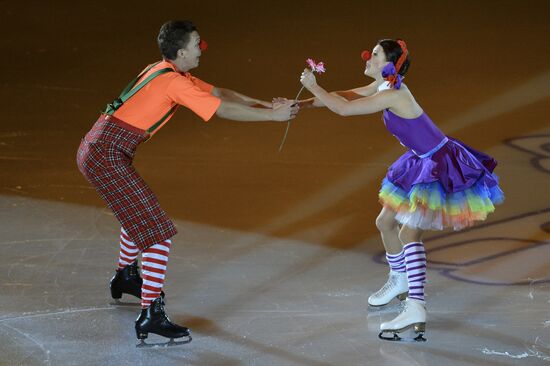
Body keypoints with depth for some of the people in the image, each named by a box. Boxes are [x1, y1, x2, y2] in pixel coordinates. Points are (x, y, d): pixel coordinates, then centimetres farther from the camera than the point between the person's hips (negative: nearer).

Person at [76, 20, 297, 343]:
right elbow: (223, 110, -14)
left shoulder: (166, 72, 15)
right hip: (108, 156, -10)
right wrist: (273, 115, -6)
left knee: (139, 214, 32)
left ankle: (125, 277, 51)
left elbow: (218, 92, 20)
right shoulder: (173, 82, -14)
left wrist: (264, 105, 14)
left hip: (96, 150, 10)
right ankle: (151, 317, -13)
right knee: (158, 230, -11)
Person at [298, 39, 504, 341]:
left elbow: (345, 109, -24)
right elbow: (350, 95, 17)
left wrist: (313, 87, -12)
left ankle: (416, 308, -33)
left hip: (440, 167, -10)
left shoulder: (393, 95, -24)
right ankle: (399, 280, 43)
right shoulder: (383, 85, 4)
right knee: (385, 221, 20)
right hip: (422, 163, 10)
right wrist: (306, 103, 12)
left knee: (409, 229, -24)